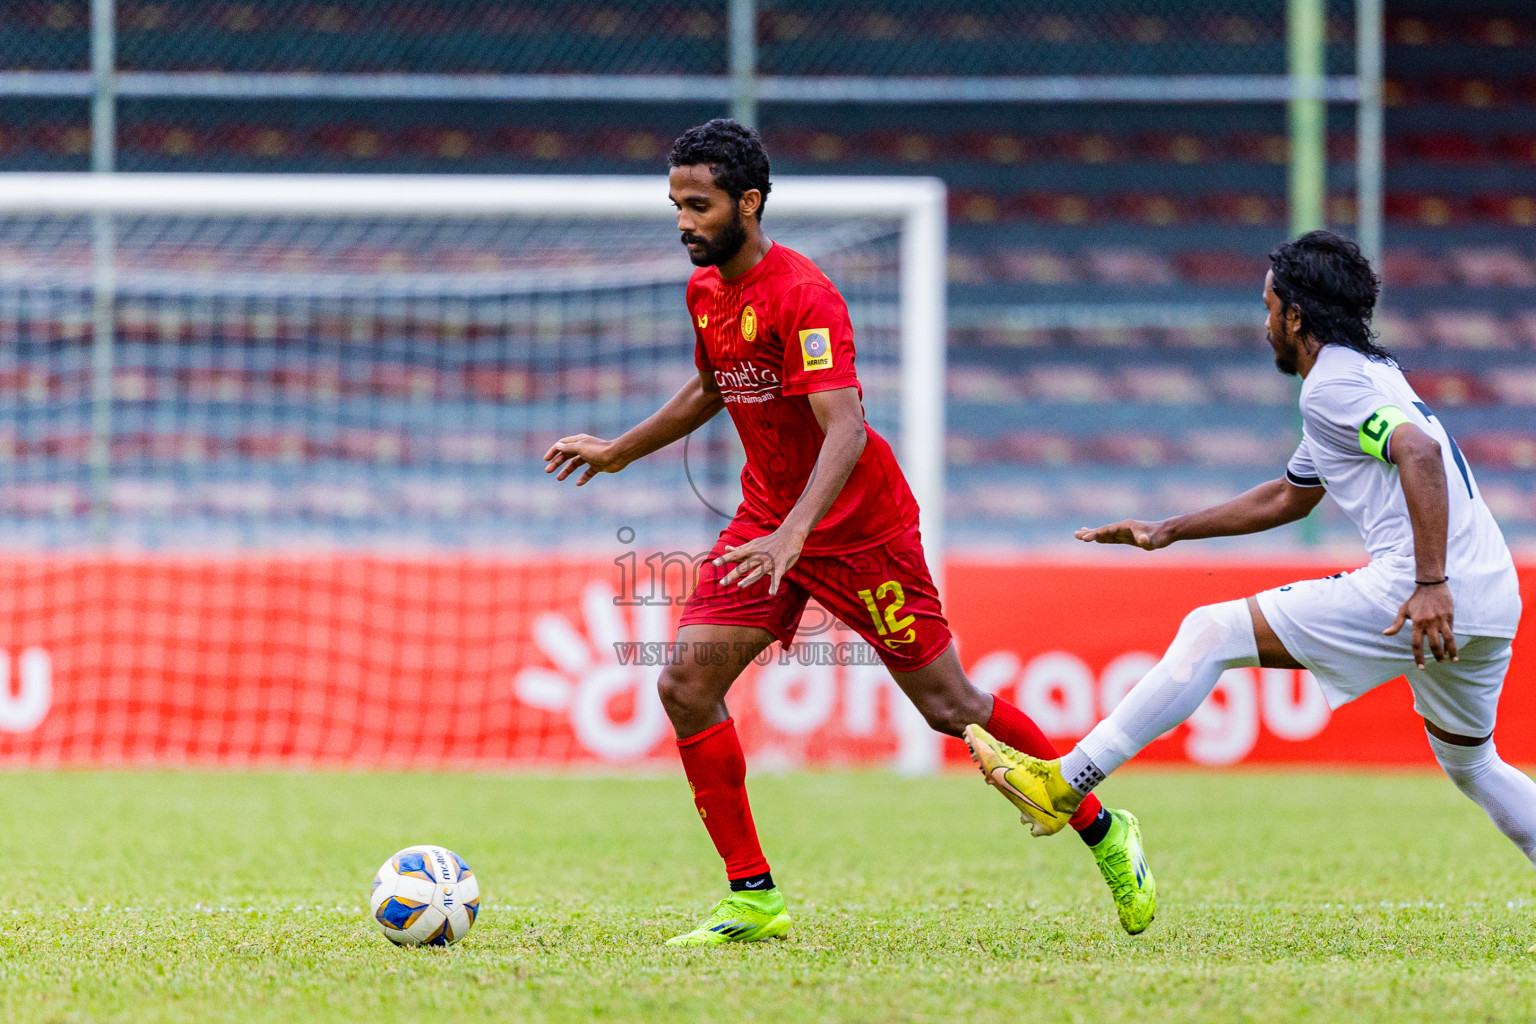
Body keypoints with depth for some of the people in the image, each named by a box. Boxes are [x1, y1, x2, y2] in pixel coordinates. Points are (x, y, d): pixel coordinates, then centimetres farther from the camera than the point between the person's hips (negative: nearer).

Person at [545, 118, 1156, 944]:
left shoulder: (801, 296, -23)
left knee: (948, 707, 0)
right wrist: (619, 451, 27)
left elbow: (844, 431, -33)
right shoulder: (705, 290, 4)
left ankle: (1103, 831, 20)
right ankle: (753, 897, -3)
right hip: (766, 519, 7)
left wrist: (792, 535, -45)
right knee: (686, 686, -9)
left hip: (858, 526, -7)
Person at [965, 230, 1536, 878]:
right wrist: (1168, 531, 38)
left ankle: (1065, 784, -5)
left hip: (1423, 592, -10)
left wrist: (1432, 583, -30)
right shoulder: (1367, 374, 26)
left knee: (1212, 634, -5)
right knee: (1472, 768, 28)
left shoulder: (1332, 384, -6)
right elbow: (1289, 497, 38)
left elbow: (1420, 451, -25)